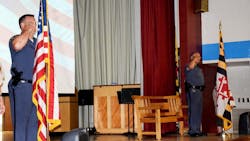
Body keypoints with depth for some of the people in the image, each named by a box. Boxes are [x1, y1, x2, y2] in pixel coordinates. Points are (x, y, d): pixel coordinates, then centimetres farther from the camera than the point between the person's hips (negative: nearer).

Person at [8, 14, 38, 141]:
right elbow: (17, 45, -30)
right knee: (20, 122, -6)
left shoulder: (37, 42, 18)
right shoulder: (16, 39, -3)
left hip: (36, 87, 7)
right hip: (21, 86, -7)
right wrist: (28, 31, -14)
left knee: (33, 122, 8)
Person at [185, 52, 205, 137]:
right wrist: (195, 59, -17)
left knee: (198, 111, 11)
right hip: (192, 90, -9)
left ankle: (197, 130, 17)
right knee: (193, 110, -10)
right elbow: (191, 66, -30)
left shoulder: (198, 68, 23)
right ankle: (193, 130, -10)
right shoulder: (188, 67, -5)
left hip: (199, 90, 9)